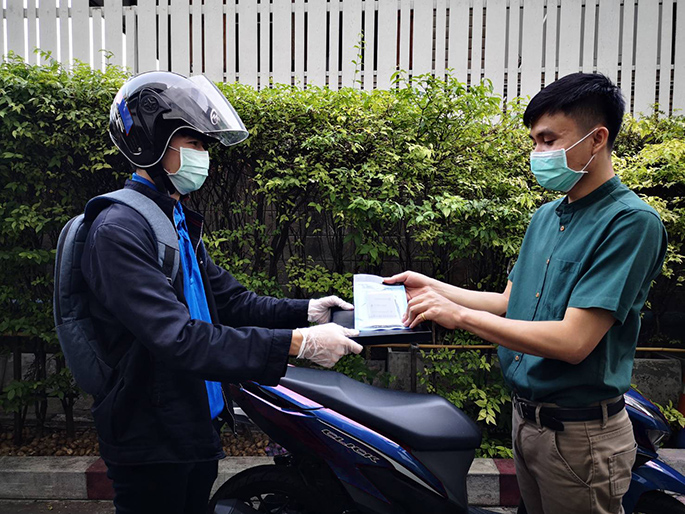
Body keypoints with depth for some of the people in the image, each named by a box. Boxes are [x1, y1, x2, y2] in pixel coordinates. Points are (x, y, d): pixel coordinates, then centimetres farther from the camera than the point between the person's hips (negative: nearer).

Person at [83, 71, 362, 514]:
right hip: (150, 441, -8)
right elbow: (177, 338, -31)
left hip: (198, 428, 9)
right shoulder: (119, 231, -20)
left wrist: (306, 311, -6)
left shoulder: (181, 223, 11)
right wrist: (295, 344, -34)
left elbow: (229, 300, 9)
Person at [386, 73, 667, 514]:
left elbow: (573, 341, -25)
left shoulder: (632, 222, -18)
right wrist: (433, 287, 4)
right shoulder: (546, 216, 7)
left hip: (580, 435, -7)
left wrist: (459, 315, -24)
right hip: (527, 420, 7)